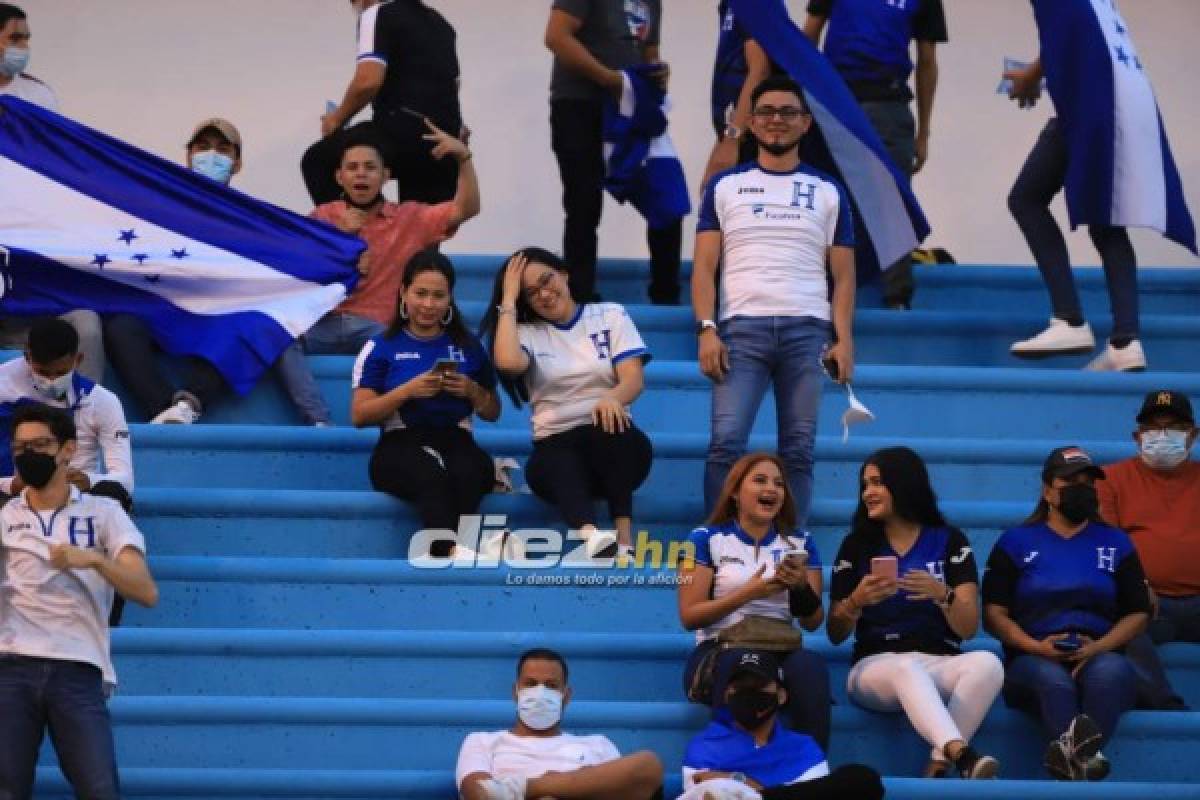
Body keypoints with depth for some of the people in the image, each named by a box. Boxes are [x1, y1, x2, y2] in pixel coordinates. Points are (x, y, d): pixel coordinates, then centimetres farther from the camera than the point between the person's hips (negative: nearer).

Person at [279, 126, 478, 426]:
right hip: (323, 323, 1)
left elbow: (467, 208, 2)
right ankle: (320, 424, -38)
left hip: (376, 327, -1)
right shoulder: (322, 217, 17)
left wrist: (463, 157, -11)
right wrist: (336, 235, -2)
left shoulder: (410, 218, 13)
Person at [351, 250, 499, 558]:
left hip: (456, 441, 2)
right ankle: (450, 553, -55)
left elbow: (492, 413, 24)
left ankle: (443, 552, -45)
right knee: (432, 475, -40)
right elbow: (359, 416, 5)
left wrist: (472, 391, 2)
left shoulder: (469, 347, 19)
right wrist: (408, 391, -9)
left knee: (471, 472, -38)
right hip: (401, 444, -2)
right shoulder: (382, 348, 11)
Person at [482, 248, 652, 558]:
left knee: (607, 428, -37)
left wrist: (612, 398, -27)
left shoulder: (611, 316, 12)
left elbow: (633, 378, -3)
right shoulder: (527, 333, 12)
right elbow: (508, 362, -13)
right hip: (555, 445, 0)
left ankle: (624, 538, -42)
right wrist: (508, 300, -2)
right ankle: (592, 537, -67)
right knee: (558, 467, -38)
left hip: (611, 441, 0)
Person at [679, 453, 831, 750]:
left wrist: (801, 586, -9)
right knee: (739, 664, -40)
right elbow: (689, 616, 0)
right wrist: (748, 593, -11)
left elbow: (812, 623, 13)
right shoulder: (707, 539, 8)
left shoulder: (799, 542, 17)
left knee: (810, 666, -34)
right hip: (719, 650, -2)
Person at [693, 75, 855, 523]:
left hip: (807, 331, 1)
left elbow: (843, 275, 11)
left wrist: (844, 339, -2)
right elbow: (705, 267, 6)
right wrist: (707, 330, -8)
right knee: (726, 441, -11)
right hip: (742, 327, -1)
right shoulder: (725, 186, 12)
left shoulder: (827, 192, 14)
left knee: (798, 449, 1)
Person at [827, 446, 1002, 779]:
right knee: (907, 670, -39)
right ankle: (963, 756, -60)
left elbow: (968, 629, 2)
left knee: (987, 664, -34)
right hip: (876, 665, -1)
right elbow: (835, 635, 11)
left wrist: (943, 595, -18)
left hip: (940, 665, 1)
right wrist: (856, 603, -10)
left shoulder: (949, 541, 10)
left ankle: (940, 765, -38)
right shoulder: (856, 545, 12)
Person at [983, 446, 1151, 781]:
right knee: (1052, 679, -39)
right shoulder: (1015, 542, 16)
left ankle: (1074, 756, -62)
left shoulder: (1116, 543, 21)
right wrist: (1036, 647, -10)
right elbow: (994, 614, 9)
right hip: (1033, 661, -1)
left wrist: (1098, 647, -6)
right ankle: (1081, 757, -68)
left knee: (1111, 671, -38)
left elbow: (1138, 613, 14)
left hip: (1100, 655, 1)